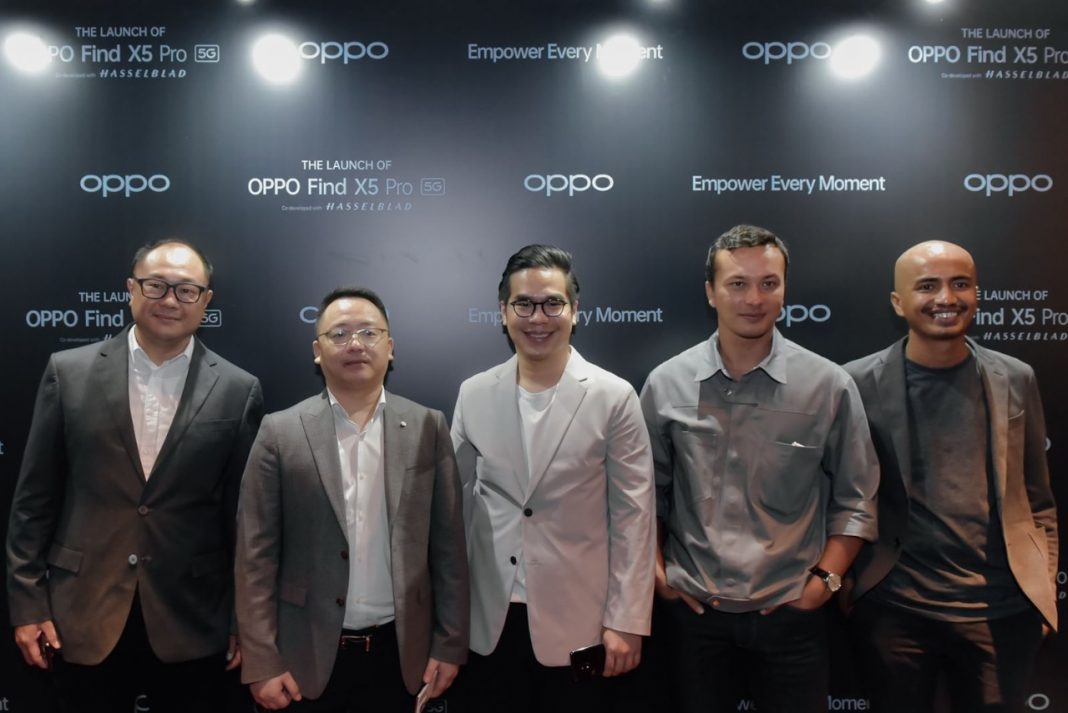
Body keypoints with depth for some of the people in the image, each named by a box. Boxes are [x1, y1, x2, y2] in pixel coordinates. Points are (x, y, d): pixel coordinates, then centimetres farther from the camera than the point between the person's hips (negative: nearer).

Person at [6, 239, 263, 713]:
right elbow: (35, 498, 2)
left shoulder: (238, 391, -3)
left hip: (192, 624, 0)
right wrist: (28, 602, 0)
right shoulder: (69, 372, -1)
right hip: (84, 618, 1)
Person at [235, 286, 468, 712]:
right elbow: (257, 555, -4)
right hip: (308, 652, -1)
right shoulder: (280, 432, -4)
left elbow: (448, 546, 0)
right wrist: (262, 661, -6)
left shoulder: (427, 428, -1)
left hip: (400, 650, 1)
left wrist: (449, 644, 0)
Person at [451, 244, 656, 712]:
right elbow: (457, 500, 8)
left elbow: (633, 516, -6)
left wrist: (626, 621, -7)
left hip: (577, 620, -2)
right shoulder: (474, 394, 1)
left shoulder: (614, 398, -7)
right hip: (489, 618, 3)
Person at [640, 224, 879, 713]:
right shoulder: (666, 384, -4)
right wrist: (656, 572, 1)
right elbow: (647, 491, 6)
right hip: (693, 608, 1)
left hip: (791, 612, 0)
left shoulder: (829, 386, -6)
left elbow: (855, 500, 1)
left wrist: (826, 579, -6)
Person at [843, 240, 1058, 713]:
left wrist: (1045, 590, 7)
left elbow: (1037, 498, 9)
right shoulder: (858, 384, -7)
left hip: (1004, 611, 3)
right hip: (895, 610, -2)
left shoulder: (1016, 380, 3)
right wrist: (842, 583, -4)